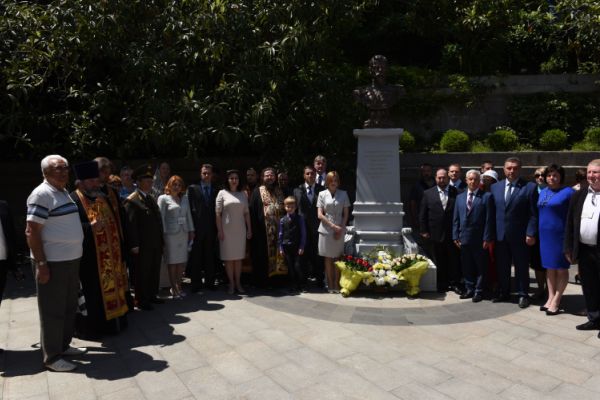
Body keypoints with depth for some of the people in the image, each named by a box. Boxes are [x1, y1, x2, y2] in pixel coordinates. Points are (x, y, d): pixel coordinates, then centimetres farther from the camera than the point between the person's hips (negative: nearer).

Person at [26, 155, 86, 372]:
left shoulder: (64, 192, 13)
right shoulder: (42, 194, -14)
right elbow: (31, 232, -18)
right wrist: (41, 264, -21)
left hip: (71, 260, 9)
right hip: (53, 262, -9)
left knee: (69, 307, 17)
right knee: (53, 310, 2)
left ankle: (64, 346, 31)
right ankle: (52, 357, 13)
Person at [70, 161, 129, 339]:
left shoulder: (102, 198, 13)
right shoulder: (74, 200, -9)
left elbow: (114, 223, 16)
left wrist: (117, 250, 12)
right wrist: (90, 227, -29)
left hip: (108, 256, 7)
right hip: (88, 257, -7)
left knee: (109, 289, 14)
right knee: (91, 294, 0)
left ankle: (109, 323, 27)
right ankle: (89, 327, 14)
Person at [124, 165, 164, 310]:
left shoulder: (151, 198, 15)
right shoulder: (132, 201, -11)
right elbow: (130, 224, -17)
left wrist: (161, 240, 14)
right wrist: (134, 245, -20)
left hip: (155, 244, 8)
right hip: (142, 246, -8)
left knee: (155, 271, 15)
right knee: (141, 272, 3)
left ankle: (152, 295, 28)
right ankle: (141, 300, 14)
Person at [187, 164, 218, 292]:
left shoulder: (216, 191, 11)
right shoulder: (192, 188, 6)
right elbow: (190, 208, 0)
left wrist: (217, 227, -1)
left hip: (211, 228, 2)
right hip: (197, 227, -2)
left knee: (210, 257, 7)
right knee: (196, 256, 2)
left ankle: (210, 282, 16)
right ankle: (196, 283, 11)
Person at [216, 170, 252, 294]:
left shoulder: (242, 194, 11)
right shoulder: (222, 193, 0)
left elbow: (246, 213, 12)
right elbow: (218, 213, -3)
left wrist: (249, 229, 7)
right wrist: (220, 230, -8)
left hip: (240, 230, 3)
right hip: (227, 230, -3)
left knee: (239, 257, 6)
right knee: (228, 257, 1)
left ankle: (238, 283, 13)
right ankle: (231, 283, 8)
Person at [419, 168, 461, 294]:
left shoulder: (456, 192, 0)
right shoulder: (428, 193, 3)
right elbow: (422, 214, 4)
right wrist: (423, 231, -1)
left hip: (452, 233, 0)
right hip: (435, 235, 1)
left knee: (454, 260, 7)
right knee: (438, 262, 8)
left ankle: (455, 283, 20)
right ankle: (442, 285, 20)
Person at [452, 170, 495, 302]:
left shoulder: (486, 196, -3)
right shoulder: (460, 197, 11)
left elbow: (489, 219, -7)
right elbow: (456, 219, 11)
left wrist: (487, 238, -11)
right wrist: (455, 236, 4)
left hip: (479, 239, -4)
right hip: (464, 238, 4)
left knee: (480, 266, 6)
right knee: (466, 266, 11)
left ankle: (478, 291, 16)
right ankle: (469, 289, 23)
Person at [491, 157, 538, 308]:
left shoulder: (530, 187, -4)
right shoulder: (495, 187, 8)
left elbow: (533, 214, -6)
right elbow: (493, 211, 9)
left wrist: (531, 234, -12)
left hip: (520, 236, -3)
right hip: (500, 235, 4)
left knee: (521, 267, 8)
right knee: (502, 266, 12)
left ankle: (523, 295, 21)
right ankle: (503, 293, 25)